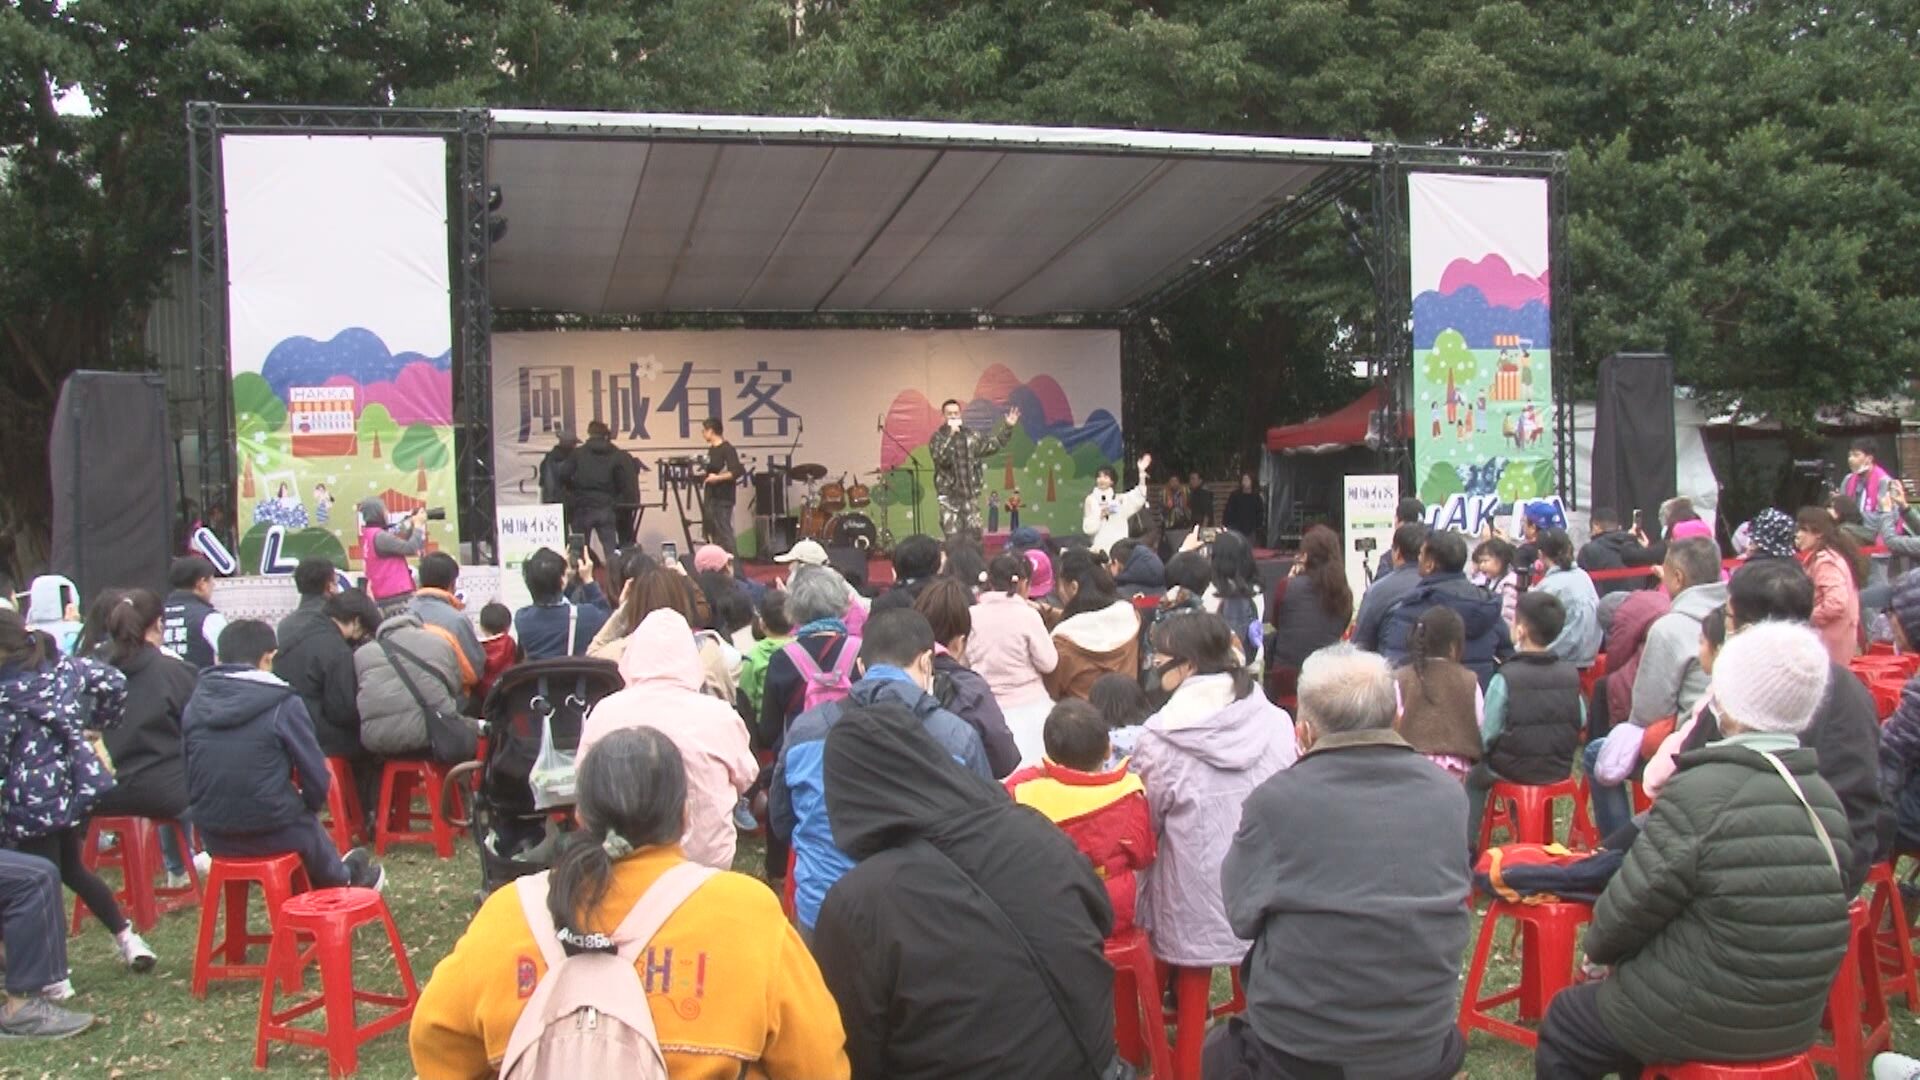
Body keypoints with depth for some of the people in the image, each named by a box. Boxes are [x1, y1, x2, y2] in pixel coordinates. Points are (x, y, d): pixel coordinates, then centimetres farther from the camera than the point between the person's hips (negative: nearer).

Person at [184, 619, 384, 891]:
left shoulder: (194, 705, 0)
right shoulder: (283, 705, -13)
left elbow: (187, 771, 7)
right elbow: (316, 775, -12)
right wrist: (312, 803, 9)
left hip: (214, 838, 4)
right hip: (273, 835, -4)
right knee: (308, 826, 27)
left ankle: (340, 876, 50)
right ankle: (344, 881, 53)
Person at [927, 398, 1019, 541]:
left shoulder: (970, 434, 8)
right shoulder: (937, 437, -3)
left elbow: (993, 444, 16)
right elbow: (940, 458, -21)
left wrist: (1007, 427, 8)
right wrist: (951, 435, -26)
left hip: (970, 495, 4)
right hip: (950, 496, -4)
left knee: (974, 537, 3)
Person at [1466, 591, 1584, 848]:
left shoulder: (1505, 678, -22)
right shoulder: (1570, 674, -10)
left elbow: (1486, 735, -17)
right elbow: (1581, 722, 2)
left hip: (1514, 771, -4)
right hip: (1560, 768, 4)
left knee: (1474, 777, 26)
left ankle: (1468, 845, 27)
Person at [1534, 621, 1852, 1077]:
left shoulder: (1700, 793, -23)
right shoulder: (1826, 799, -3)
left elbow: (1632, 903, -18)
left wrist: (1597, 945, 4)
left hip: (1701, 1024, -7)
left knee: (1564, 1024, 16)